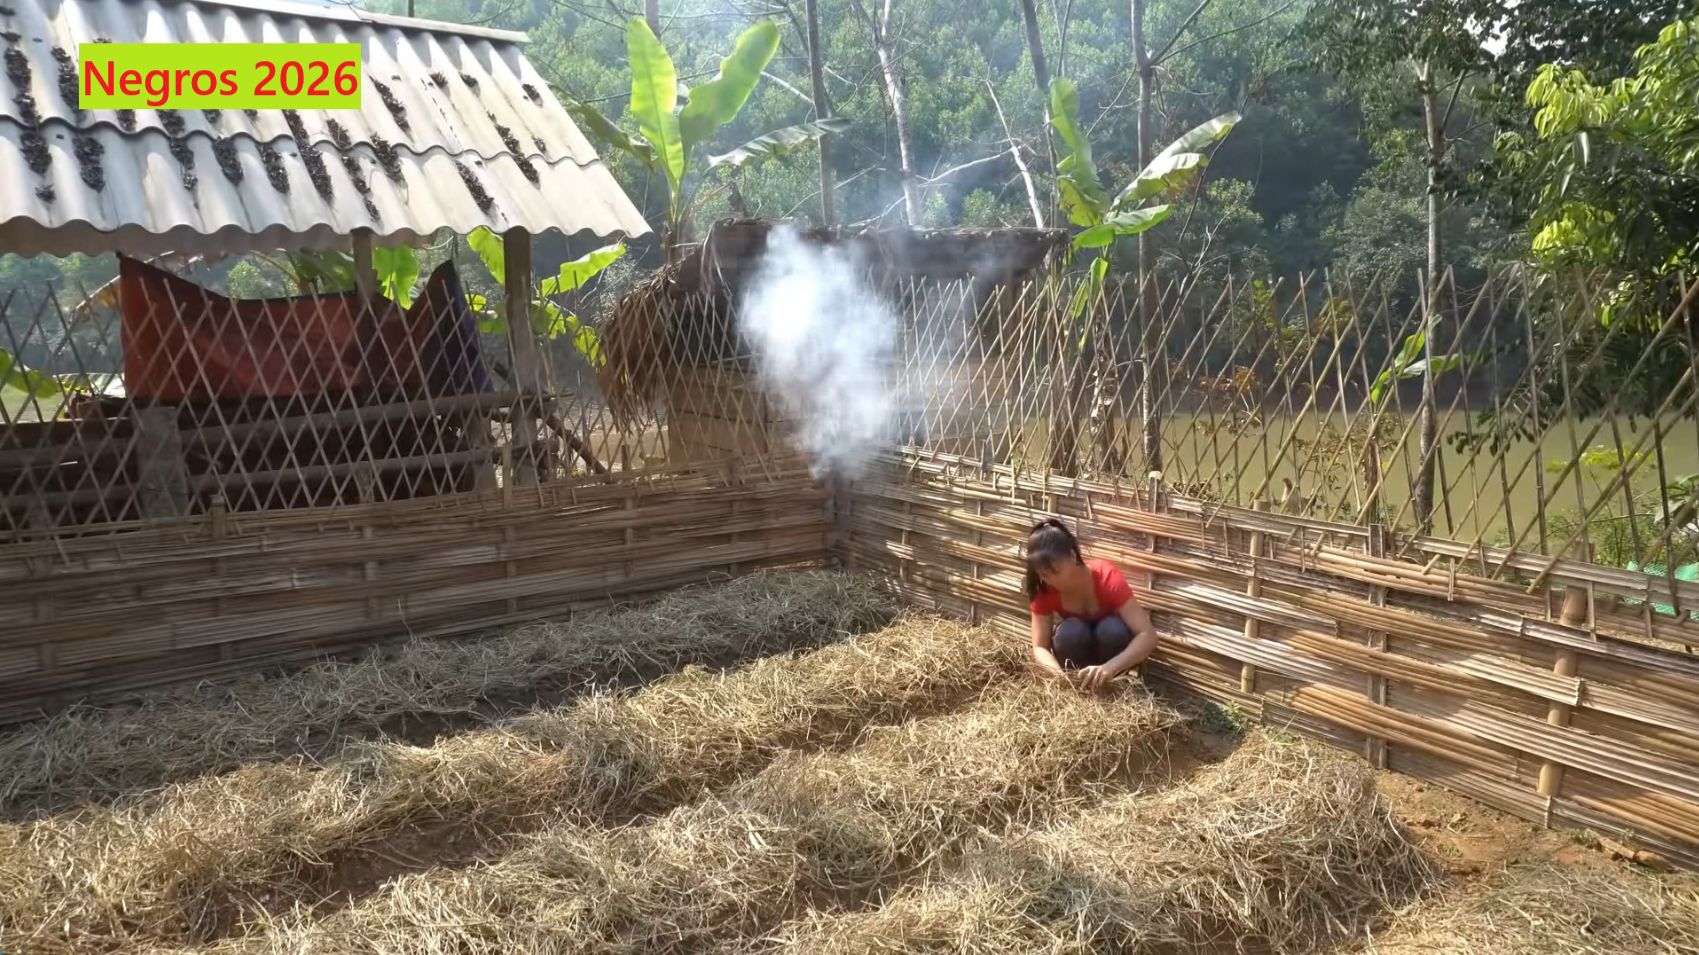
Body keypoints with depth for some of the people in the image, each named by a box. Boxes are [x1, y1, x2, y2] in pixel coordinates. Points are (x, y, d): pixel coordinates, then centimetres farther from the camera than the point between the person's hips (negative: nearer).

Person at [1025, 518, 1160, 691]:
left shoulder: (1107, 577, -33)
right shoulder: (1044, 590, -23)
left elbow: (1148, 635, -39)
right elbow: (1040, 647, -22)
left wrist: (1109, 668, -54)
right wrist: (1061, 674, -44)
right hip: (1077, 645, 2)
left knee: (1113, 629, -36)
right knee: (1070, 632, -33)